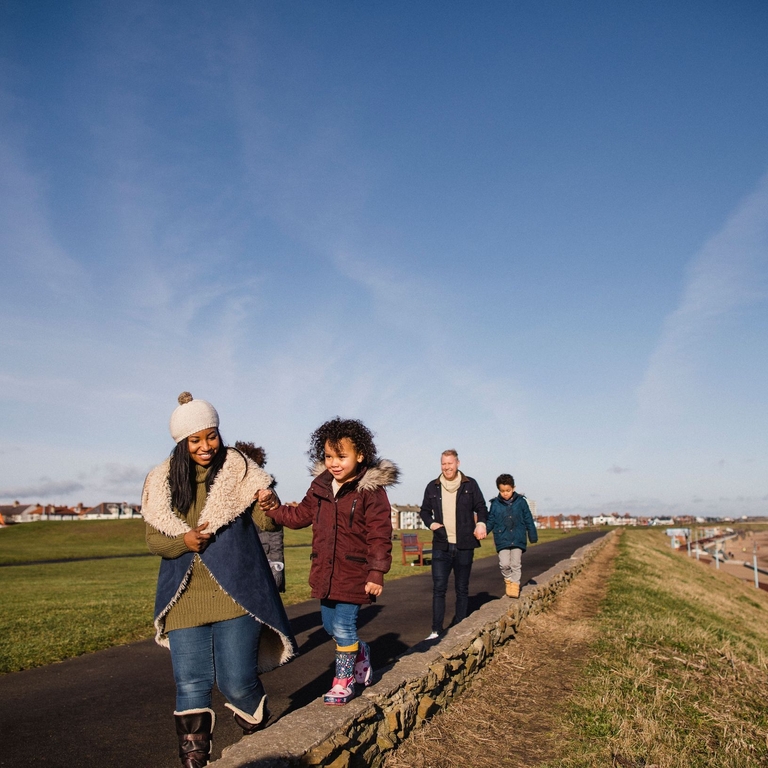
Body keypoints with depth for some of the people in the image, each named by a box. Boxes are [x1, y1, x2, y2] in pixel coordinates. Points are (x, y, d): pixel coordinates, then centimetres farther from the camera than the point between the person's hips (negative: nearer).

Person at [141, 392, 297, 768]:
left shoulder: (238, 470, -4)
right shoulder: (163, 482, 3)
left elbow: (266, 519, -9)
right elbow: (154, 539, 5)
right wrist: (183, 541, -16)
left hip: (236, 592, -2)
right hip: (186, 597, 2)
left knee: (237, 681, 0)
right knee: (191, 684, 4)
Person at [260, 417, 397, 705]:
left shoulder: (371, 491, -14)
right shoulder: (320, 486, 3)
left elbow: (380, 536, -13)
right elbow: (301, 516, 13)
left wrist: (377, 572, -16)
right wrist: (274, 507, -2)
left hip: (354, 573, -6)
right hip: (325, 572, 6)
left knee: (343, 629, -1)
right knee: (330, 626, 17)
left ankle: (344, 681, 21)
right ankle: (360, 653, 44)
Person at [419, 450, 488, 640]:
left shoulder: (470, 484, 2)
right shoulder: (433, 487, 6)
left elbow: (481, 507, 8)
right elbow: (424, 510, 15)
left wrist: (481, 523, -12)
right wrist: (430, 523, -5)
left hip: (464, 546, 0)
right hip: (441, 546, 1)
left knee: (462, 589, 8)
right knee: (438, 588, -4)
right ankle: (436, 630, 1)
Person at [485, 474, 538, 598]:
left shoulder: (521, 502, 1)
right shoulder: (495, 504, 1)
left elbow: (528, 520, 8)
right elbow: (490, 521, 7)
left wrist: (533, 536, 11)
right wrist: (483, 531, -8)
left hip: (518, 539, 0)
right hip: (502, 540, 0)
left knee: (515, 564, 2)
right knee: (504, 564, -8)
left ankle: (515, 585, 16)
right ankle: (508, 580, 18)